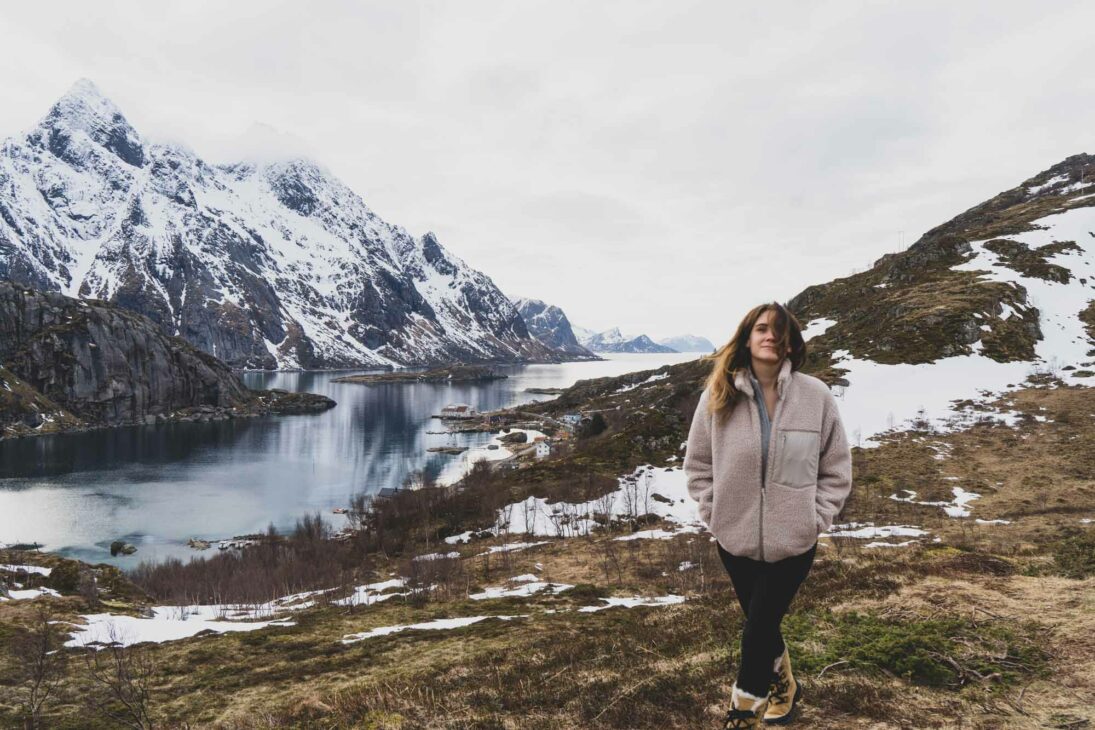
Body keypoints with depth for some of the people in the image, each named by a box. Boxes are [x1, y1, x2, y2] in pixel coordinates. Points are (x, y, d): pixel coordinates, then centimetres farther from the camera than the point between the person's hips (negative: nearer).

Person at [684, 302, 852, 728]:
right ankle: (782, 686, 48)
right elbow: (698, 463, 1)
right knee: (761, 624, 20)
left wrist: (815, 519, -5)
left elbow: (836, 468, 0)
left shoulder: (816, 396, -9)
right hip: (735, 538, 2)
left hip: (793, 541, -1)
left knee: (757, 631, 2)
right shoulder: (718, 395, -8)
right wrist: (714, 513, -4)